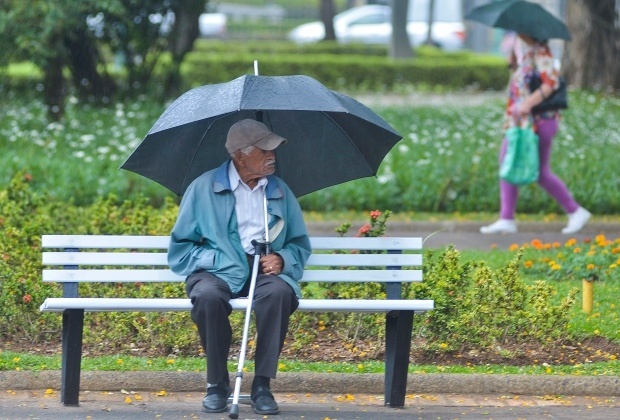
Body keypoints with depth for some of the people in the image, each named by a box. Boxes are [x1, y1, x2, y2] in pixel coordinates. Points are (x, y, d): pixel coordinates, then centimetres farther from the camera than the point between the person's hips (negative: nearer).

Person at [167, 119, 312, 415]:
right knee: (208, 296, -38)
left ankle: (262, 385, -25)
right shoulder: (204, 188, 5)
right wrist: (216, 259, -11)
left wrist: (283, 259, -3)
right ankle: (217, 383, -17)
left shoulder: (280, 191, 15)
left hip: (266, 270, 2)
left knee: (279, 292, -35)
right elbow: (180, 247, 6)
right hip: (219, 271, -2)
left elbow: (300, 244, 21)